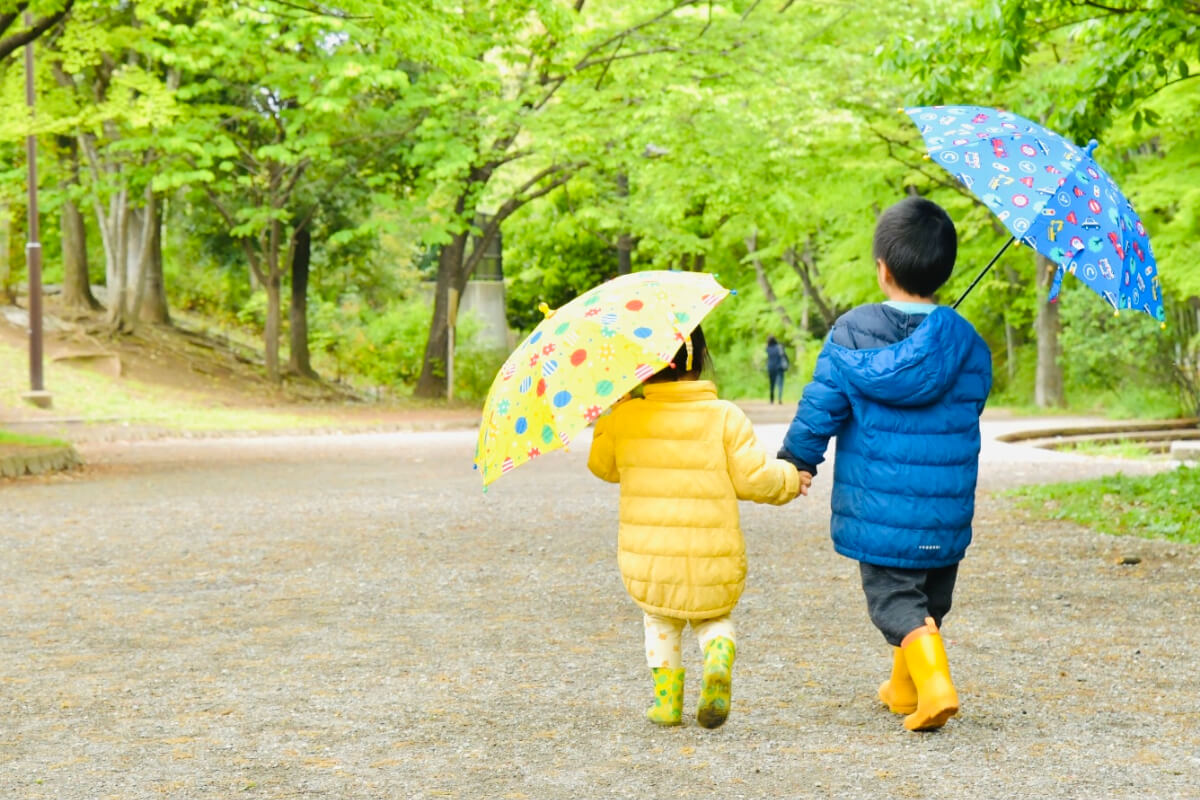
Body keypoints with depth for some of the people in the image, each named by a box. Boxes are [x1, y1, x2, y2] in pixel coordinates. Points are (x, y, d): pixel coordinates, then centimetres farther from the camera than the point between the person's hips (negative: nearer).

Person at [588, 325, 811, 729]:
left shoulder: (623, 418, -3)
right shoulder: (724, 417, -6)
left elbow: (603, 466, 15)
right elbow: (754, 478, -6)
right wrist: (790, 479, 14)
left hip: (647, 557, 1)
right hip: (712, 559, -1)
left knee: (659, 619, 26)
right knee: (714, 616, 23)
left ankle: (667, 698, 13)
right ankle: (719, 662, -9)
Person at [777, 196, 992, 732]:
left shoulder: (849, 334, -6)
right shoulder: (967, 343, -1)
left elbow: (821, 407, -4)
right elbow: (971, 411, 9)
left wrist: (797, 461, 8)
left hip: (877, 507, -2)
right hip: (945, 507, 3)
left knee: (894, 596, 1)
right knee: (931, 597, 18)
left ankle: (935, 684, -21)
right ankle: (904, 689, 32)